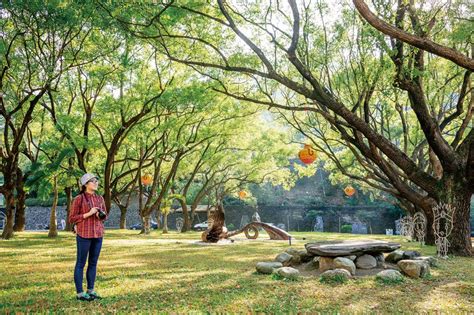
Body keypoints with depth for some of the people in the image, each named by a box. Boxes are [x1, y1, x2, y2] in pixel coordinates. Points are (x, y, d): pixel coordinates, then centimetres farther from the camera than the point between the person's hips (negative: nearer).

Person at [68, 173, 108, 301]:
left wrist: (102, 215, -6)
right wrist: (89, 214, -16)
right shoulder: (78, 199, -7)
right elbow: (72, 219, -6)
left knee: (93, 263, 10)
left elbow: (105, 215, 18)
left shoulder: (100, 198, 9)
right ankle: (79, 293, 10)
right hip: (84, 234, -6)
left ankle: (90, 290, 20)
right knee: (81, 263, 2)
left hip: (98, 234, 6)